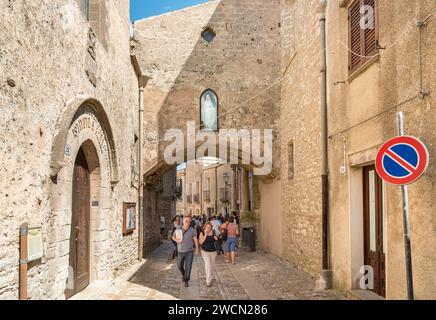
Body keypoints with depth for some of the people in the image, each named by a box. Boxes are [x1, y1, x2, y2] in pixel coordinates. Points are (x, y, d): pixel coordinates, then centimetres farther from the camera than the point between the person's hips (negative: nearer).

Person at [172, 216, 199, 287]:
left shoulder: (192, 230, -6)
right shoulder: (178, 229, -3)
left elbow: (195, 240, -3)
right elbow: (173, 237, 10)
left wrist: (197, 249, -8)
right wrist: (176, 240, -11)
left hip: (189, 251, -2)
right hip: (180, 251, 2)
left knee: (188, 267, -3)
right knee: (179, 266, 15)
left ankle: (186, 281, 10)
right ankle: (183, 274, 45)